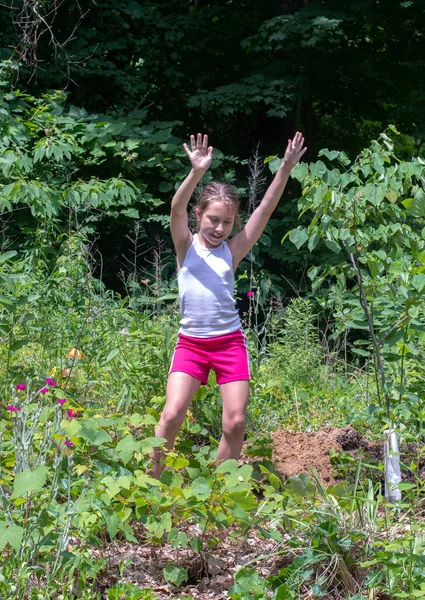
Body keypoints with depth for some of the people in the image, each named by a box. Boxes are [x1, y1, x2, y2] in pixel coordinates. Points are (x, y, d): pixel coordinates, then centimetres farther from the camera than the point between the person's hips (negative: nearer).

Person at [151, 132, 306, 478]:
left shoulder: (233, 250, 3)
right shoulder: (186, 246, 0)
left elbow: (265, 210, -4)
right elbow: (177, 209, -18)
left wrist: (286, 169, -14)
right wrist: (197, 173, -35)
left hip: (230, 342, 2)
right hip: (191, 343, -1)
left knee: (235, 423, -2)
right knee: (172, 415, -12)